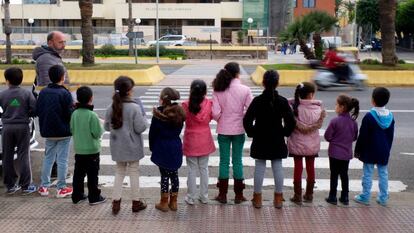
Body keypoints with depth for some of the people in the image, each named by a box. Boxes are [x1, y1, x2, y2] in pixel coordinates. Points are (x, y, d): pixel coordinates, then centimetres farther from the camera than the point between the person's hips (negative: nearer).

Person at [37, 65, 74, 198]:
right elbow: (70, 113, -17)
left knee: (48, 158, 15)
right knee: (62, 160, 2)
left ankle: (44, 186, 18)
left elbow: (37, 111, 5)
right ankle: (61, 188, 7)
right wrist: (74, 106, 2)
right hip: (63, 132, -5)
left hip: (48, 132, 5)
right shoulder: (65, 93, -16)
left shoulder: (43, 92, 1)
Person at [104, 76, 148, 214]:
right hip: (132, 147, -4)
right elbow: (140, 128, -17)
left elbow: (107, 127, 4)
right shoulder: (134, 107, -20)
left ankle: (116, 202, 14)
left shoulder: (111, 108, -5)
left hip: (117, 147, 4)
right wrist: (143, 117, 0)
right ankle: (136, 202, 21)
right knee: (134, 172, 10)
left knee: (119, 172, 17)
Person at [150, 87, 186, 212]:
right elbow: (179, 130, 5)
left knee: (164, 175, 3)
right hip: (176, 147, 4)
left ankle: (164, 203, 12)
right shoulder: (179, 112, 0)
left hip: (162, 148, -4)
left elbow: (152, 133, -9)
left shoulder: (158, 113, -14)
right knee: (174, 174, 12)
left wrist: (152, 147, 2)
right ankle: (173, 202, 19)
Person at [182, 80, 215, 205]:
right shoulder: (209, 103, -11)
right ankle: (204, 196, 20)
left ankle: (191, 197, 14)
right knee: (204, 168, 13)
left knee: (192, 169, 8)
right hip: (205, 141, 2)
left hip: (191, 142, -2)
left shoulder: (186, 105, -15)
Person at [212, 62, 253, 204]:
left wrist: (220, 119, 10)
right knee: (237, 161, 9)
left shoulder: (218, 90, -8)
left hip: (223, 130, 1)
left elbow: (215, 113, -11)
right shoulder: (245, 90, -10)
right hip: (239, 130, 0)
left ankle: (222, 195, 14)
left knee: (224, 161, 10)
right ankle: (238, 195, 15)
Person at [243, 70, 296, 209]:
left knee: (259, 168, 6)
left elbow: (247, 120, -11)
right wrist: (284, 133, 6)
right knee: (278, 168, 9)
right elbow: (291, 122, -8)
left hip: (260, 141, -1)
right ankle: (278, 198, 17)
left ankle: (257, 198, 14)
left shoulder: (257, 101, -9)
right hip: (277, 141, 1)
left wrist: (252, 133, 3)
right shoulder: (283, 101, -7)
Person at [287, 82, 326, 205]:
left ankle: (297, 196, 11)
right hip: (312, 144, 1)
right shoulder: (318, 108, -11)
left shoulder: (293, 107, -15)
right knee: (310, 168, 14)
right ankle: (309, 195, 25)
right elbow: (318, 124, -13)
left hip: (297, 143, -1)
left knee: (298, 168, 7)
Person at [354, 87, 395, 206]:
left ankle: (365, 197, 10)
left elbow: (362, 136, -13)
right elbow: (391, 136, 9)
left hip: (370, 151, -5)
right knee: (383, 174, 11)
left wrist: (357, 150, -3)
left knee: (368, 174, 3)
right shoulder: (390, 116, 1)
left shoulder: (369, 116, -16)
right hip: (384, 151, 5)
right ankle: (383, 198, 17)